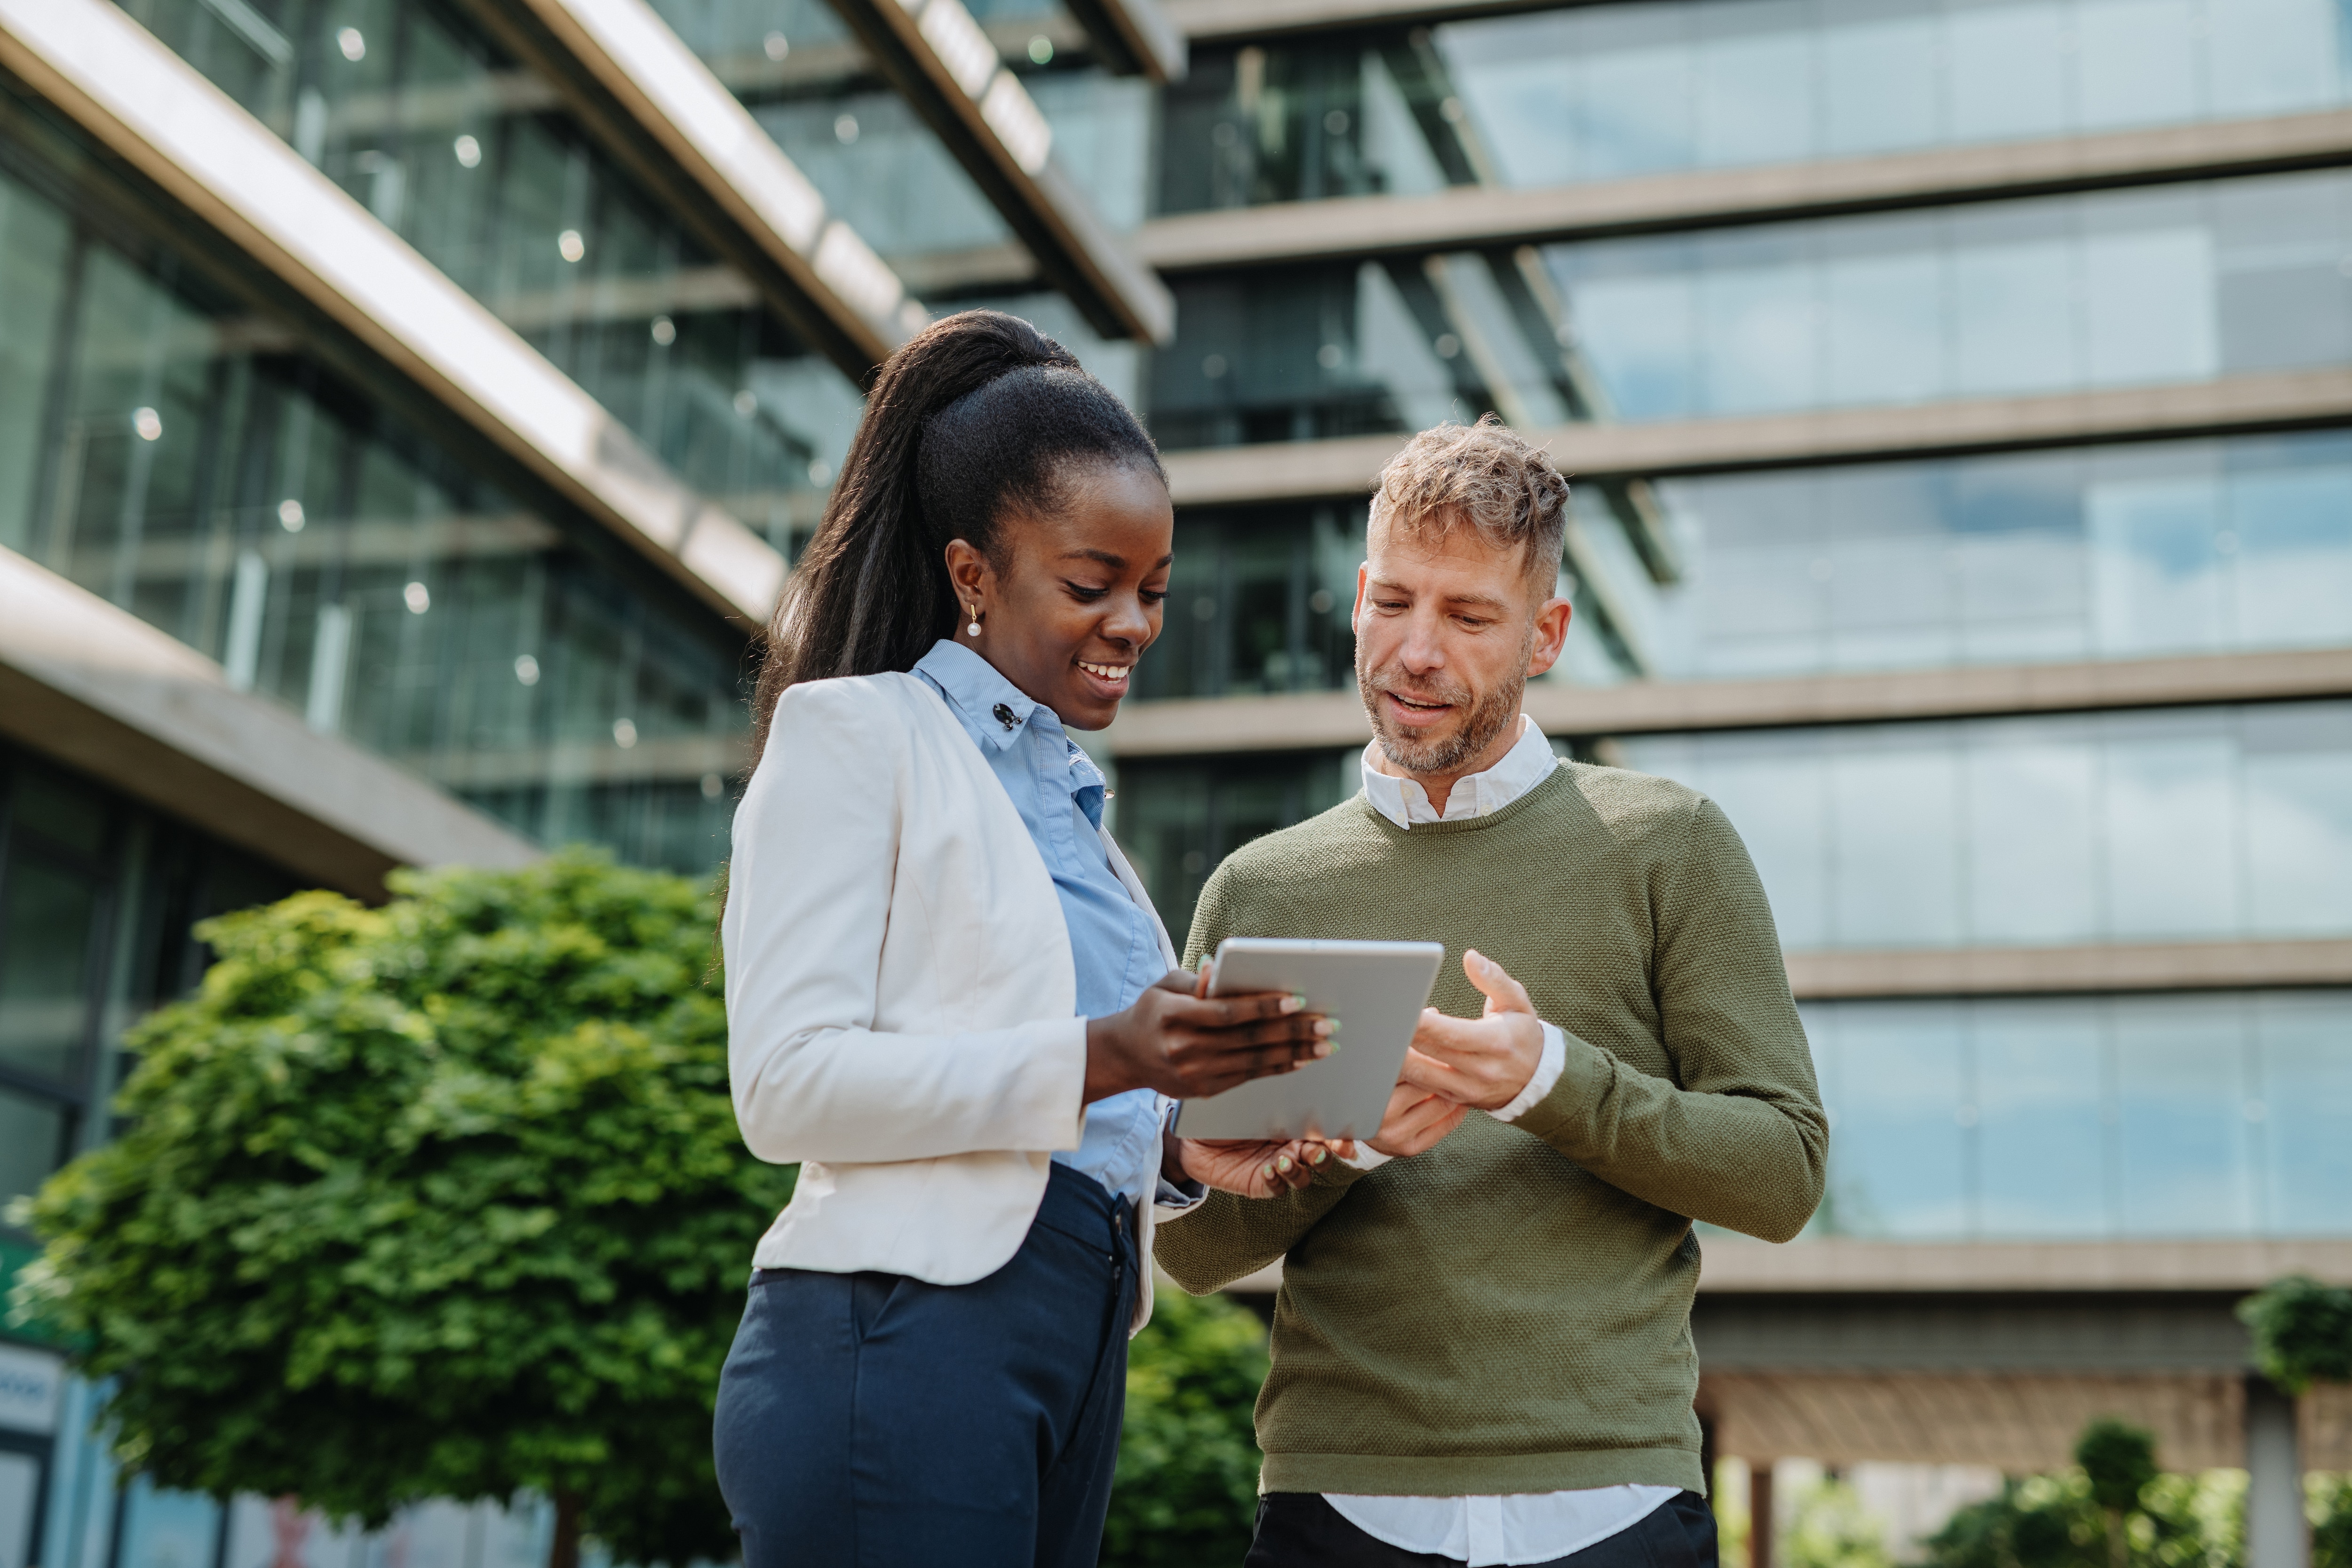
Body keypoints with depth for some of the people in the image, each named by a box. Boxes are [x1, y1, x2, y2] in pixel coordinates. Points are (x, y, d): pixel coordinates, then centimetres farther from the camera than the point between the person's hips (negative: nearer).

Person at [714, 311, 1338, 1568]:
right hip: (908, 1333, -7)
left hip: (1075, 1355, 8)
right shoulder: (856, 735, -1)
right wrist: (1100, 1060, -20)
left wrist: (1180, 1149, 3)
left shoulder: (1067, 801, 21)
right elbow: (785, 1086, -12)